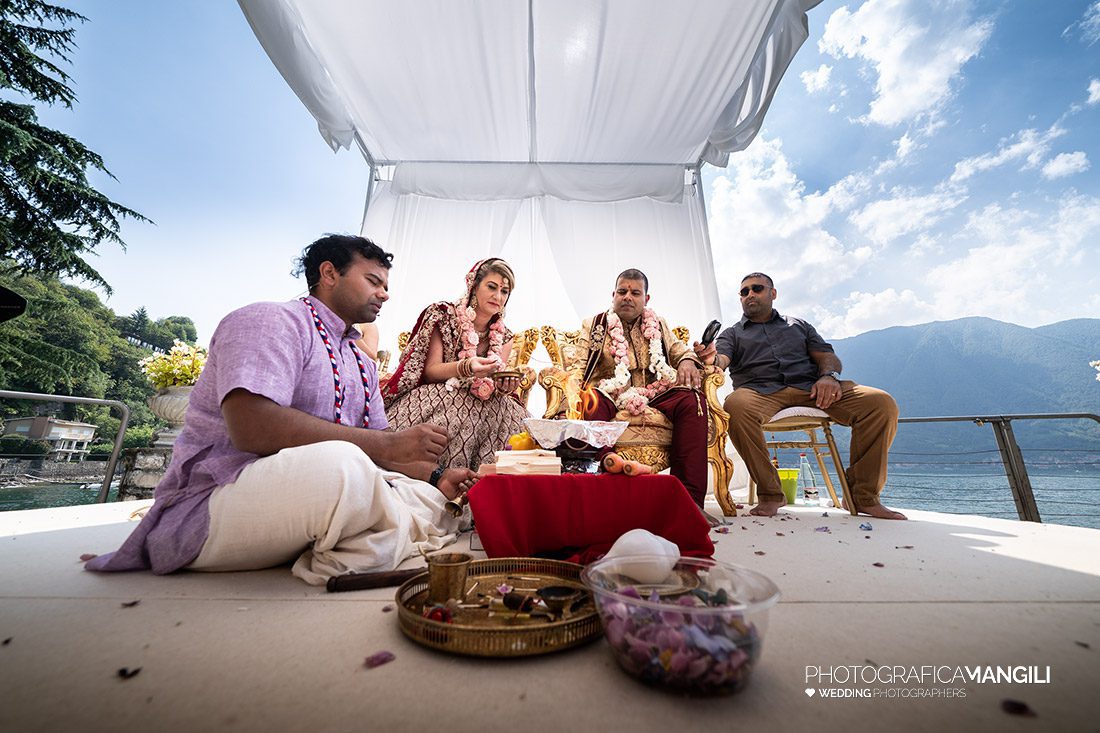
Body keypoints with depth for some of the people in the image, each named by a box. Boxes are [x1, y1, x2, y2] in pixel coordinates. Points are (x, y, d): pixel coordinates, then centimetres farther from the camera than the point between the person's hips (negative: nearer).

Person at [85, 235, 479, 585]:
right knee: (337, 464, -36)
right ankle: (406, 531, -10)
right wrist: (387, 444, -26)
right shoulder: (271, 320, -9)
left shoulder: (360, 363, 16)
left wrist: (436, 478, -1)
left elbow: (375, 446, 15)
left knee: (428, 493, 1)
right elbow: (251, 427, -25)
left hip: (316, 499, 9)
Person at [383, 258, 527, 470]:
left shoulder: (503, 337, 8)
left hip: (480, 406, 4)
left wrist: (503, 386, -23)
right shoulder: (443, 316, -3)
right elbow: (430, 371, -10)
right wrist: (465, 367, -30)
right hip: (435, 400, -3)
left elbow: (494, 386, 2)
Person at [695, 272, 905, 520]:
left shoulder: (798, 325, 29)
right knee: (736, 406, -38)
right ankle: (770, 493, -22)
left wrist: (829, 375, -7)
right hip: (760, 390, -2)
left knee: (881, 403, -21)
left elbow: (828, 356, 18)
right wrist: (711, 358, -25)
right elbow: (721, 361, 1)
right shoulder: (732, 334, 22)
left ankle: (863, 495, -7)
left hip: (811, 387, 3)